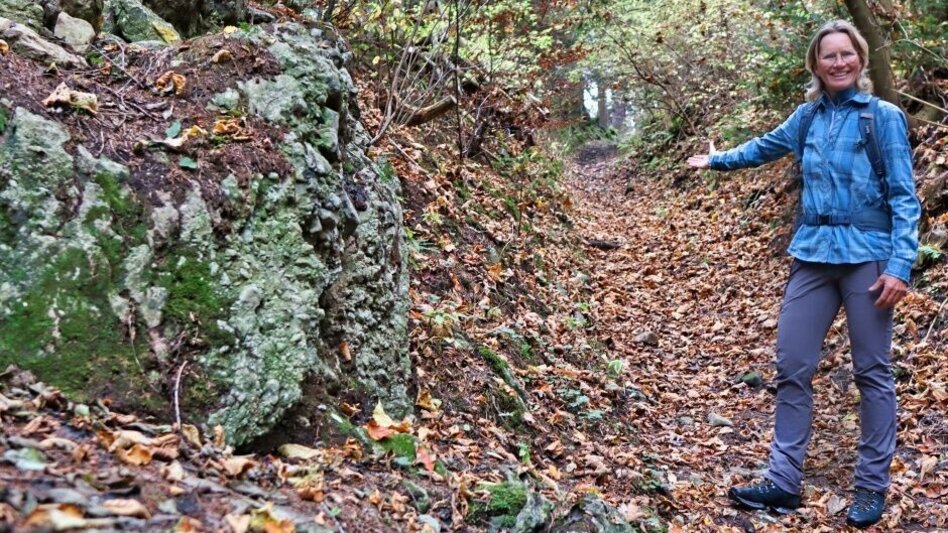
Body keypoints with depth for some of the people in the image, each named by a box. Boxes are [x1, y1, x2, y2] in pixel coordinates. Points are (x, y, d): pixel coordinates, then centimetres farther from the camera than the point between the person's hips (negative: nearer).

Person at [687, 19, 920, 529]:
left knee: (872, 373, 4)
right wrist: (718, 160, 43)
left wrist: (900, 265, -16)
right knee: (792, 368, 3)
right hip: (813, 255, 5)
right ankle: (784, 481, 11)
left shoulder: (883, 116, -4)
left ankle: (873, 486, 16)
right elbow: (766, 146, 29)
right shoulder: (808, 116, 8)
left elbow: (904, 196, -6)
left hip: (867, 257, -4)